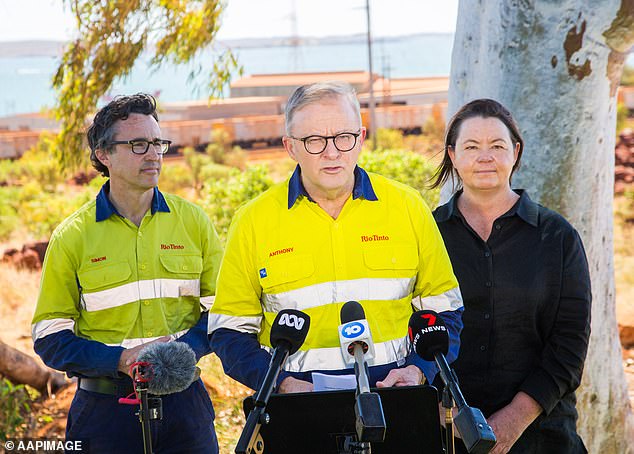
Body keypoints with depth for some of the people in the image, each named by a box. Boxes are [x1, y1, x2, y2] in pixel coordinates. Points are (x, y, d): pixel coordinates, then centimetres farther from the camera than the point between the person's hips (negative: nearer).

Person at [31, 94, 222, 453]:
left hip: (183, 400, 2)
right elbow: (50, 337, -2)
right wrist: (120, 360, -16)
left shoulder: (193, 221, 4)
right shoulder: (72, 237, -1)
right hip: (105, 407, -1)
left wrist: (184, 347, -12)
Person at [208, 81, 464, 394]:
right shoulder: (252, 222, 3)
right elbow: (229, 329, 6)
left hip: (393, 397, 1)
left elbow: (443, 310, 15)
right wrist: (284, 384, -8)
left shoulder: (408, 207, 7)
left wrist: (418, 370, -2)